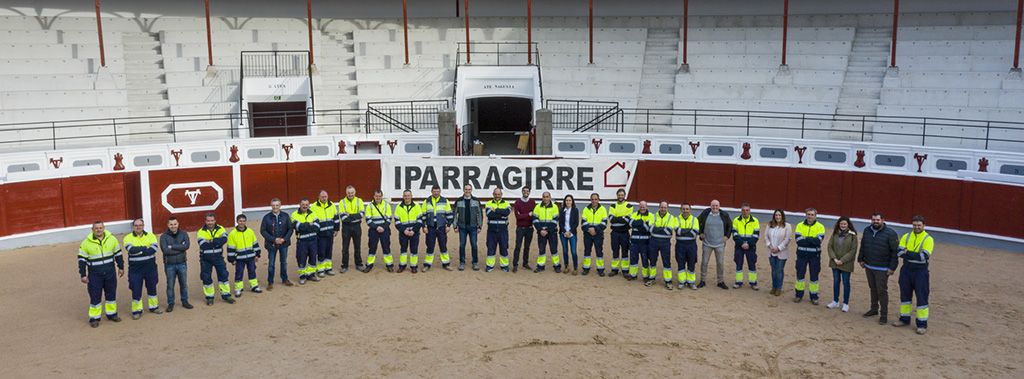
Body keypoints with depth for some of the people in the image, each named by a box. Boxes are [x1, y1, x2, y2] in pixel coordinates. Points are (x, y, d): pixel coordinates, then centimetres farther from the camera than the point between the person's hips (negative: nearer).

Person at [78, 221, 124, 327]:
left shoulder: (112, 239, -1)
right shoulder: (86, 243, -7)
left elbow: (118, 254, 10)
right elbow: (82, 260, -3)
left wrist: (121, 267, 11)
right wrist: (83, 275, -5)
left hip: (110, 273, 3)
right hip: (94, 274, -3)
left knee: (111, 294, 12)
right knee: (95, 297, 1)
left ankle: (112, 314, 27)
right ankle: (94, 318, 11)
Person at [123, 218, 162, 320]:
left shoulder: (150, 236, 0)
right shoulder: (128, 238, -3)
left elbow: (154, 249, -16)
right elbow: (131, 249, -22)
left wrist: (138, 250, -19)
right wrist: (146, 248, -18)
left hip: (150, 267, 2)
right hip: (135, 268, -2)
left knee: (152, 287, 14)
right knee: (136, 290, 2)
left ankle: (153, 307, 30)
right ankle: (136, 311, 14)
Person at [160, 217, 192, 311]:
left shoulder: (183, 234, 0)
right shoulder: (164, 236, -5)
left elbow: (186, 245, -16)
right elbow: (165, 250, -18)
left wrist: (172, 247, -17)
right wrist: (180, 249, -15)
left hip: (182, 263, 2)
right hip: (169, 265, -2)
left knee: (183, 284, 12)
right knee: (170, 285, 6)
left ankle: (185, 301, 25)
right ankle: (170, 304, 18)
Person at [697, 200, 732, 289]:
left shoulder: (724, 215, -2)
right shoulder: (705, 214, -3)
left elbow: (730, 226, 13)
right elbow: (697, 222, 12)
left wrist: (726, 236, 6)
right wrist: (701, 233, 6)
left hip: (720, 244, 0)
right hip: (707, 243, 0)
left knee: (720, 263, 4)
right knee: (704, 262, 5)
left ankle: (721, 282, 16)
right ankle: (703, 281, 16)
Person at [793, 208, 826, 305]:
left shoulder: (820, 227, -2)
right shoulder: (800, 226, 2)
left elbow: (818, 240, -16)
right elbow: (798, 240, -11)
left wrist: (805, 239, -15)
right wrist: (812, 240, -15)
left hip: (814, 255, -1)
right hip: (802, 254, 1)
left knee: (814, 276, 5)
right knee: (800, 274, 7)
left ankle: (814, 297, 16)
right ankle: (799, 295, 21)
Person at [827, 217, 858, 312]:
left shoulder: (852, 235, -9)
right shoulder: (835, 234, 1)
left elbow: (853, 250, -11)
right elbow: (830, 246, 2)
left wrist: (842, 260, -14)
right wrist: (834, 258, -9)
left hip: (846, 264, -4)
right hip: (835, 262, 4)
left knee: (846, 283, 6)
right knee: (836, 281, 13)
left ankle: (846, 303, 16)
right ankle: (835, 301, 26)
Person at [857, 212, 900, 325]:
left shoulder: (890, 233, -13)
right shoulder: (867, 230, 5)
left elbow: (895, 251, -12)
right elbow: (862, 246, 16)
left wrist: (892, 267, -14)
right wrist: (861, 259, 12)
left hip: (882, 269, -6)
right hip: (868, 266, 6)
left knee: (882, 291, -2)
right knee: (873, 289, 18)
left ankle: (884, 315, 6)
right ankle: (874, 309, 32)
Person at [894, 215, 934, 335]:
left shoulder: (928, 239, -7)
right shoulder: (906, 237, 5)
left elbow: (925, 256, -19)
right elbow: (900, 252, -7)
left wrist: (908, 253, -17)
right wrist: (916, 255, -20)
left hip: (920, 272, -4)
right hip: (906, 270, 4)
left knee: (921, 297, -1)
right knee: (905, 294, 13)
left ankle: (922, 324, 8)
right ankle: (904, 319, 27)